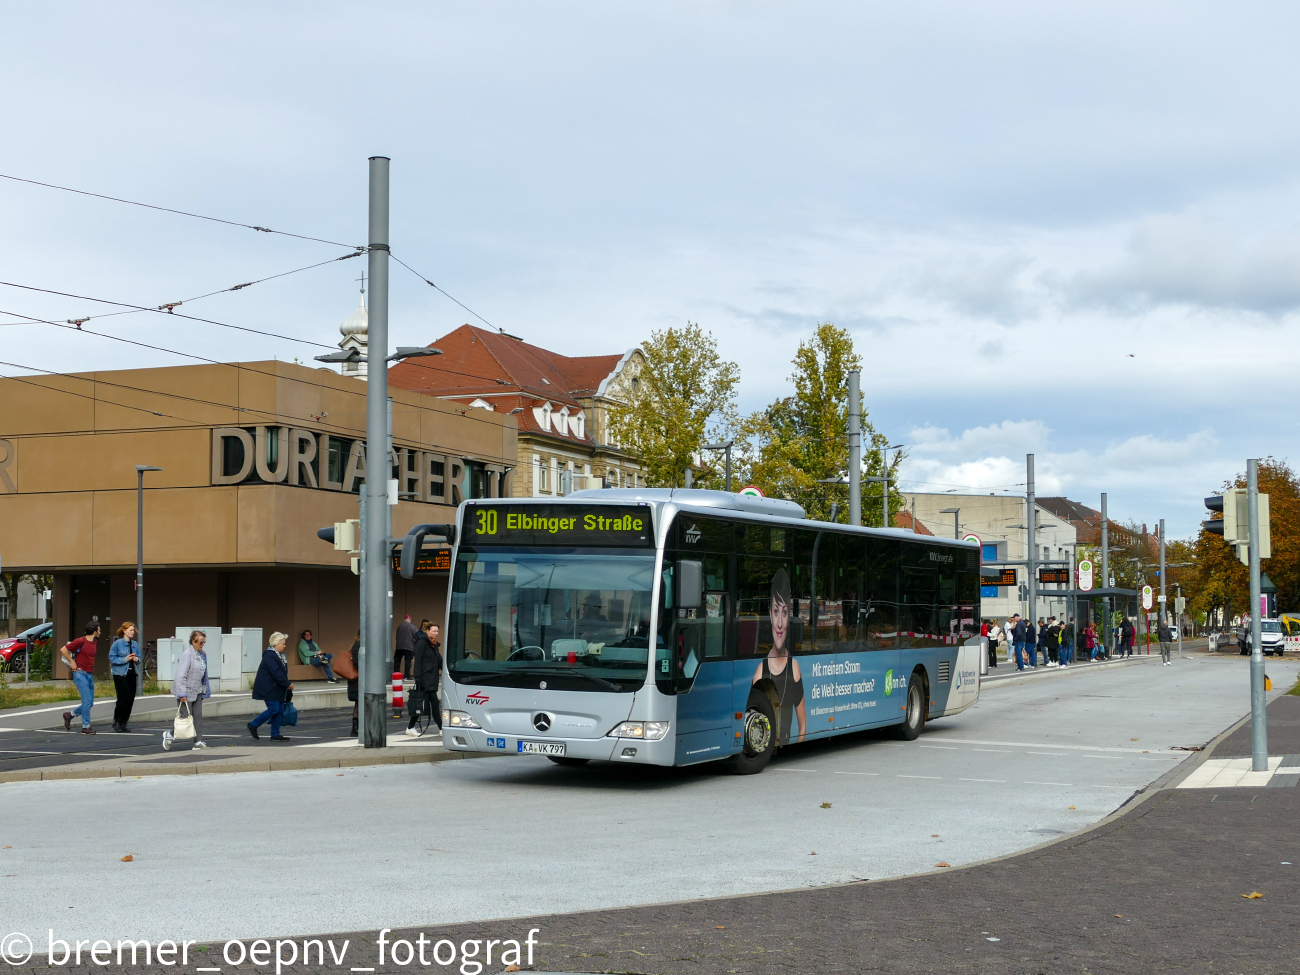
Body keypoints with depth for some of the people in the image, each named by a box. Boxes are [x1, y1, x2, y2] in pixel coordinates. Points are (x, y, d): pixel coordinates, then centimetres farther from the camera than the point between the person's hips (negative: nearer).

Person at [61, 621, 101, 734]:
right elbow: (64, 650, -8)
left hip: (90, 674, 8)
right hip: (80, 674, -8)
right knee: (87, 701, -11)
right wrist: (72, 662, -9)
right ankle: (86, 727, -4)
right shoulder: (81, 641, -11)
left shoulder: (95, 642, 12)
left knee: (90, 703, 8)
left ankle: (70, 714, 26)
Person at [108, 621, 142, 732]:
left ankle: (124, 723, 13)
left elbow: (139, 657, 19)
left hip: (131, 674, 6)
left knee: (131, 699, 3)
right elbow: (112, 658, -7)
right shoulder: (117, 643, -5)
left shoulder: (135, 644, 11)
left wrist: (137, 659, -4)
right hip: (120, 674, -6)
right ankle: (116, 722, 5)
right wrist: (125, 659, -17)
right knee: (123, 698, -11)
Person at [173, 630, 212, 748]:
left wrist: (206, 689, 15)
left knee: (198, 716, 4)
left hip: (197, 691, 8)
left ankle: (198, 741, 6)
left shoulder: (202, 654, 8)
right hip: (187, 691, -8)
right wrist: (182, 694, -24)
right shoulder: (187, 654, -17)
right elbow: (181, 675, -21)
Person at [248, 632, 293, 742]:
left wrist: (287, 684, 6)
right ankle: (253, 725, 6)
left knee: (279, 710, 7)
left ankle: (275, 734, 12)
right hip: (269, 688, -10)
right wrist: (288, 683, -20)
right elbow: (276, 673, -25)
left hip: (277, 688, 10)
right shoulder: (269, 656, -19)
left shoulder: (279, 655, 13)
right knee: (274, 709, -10)